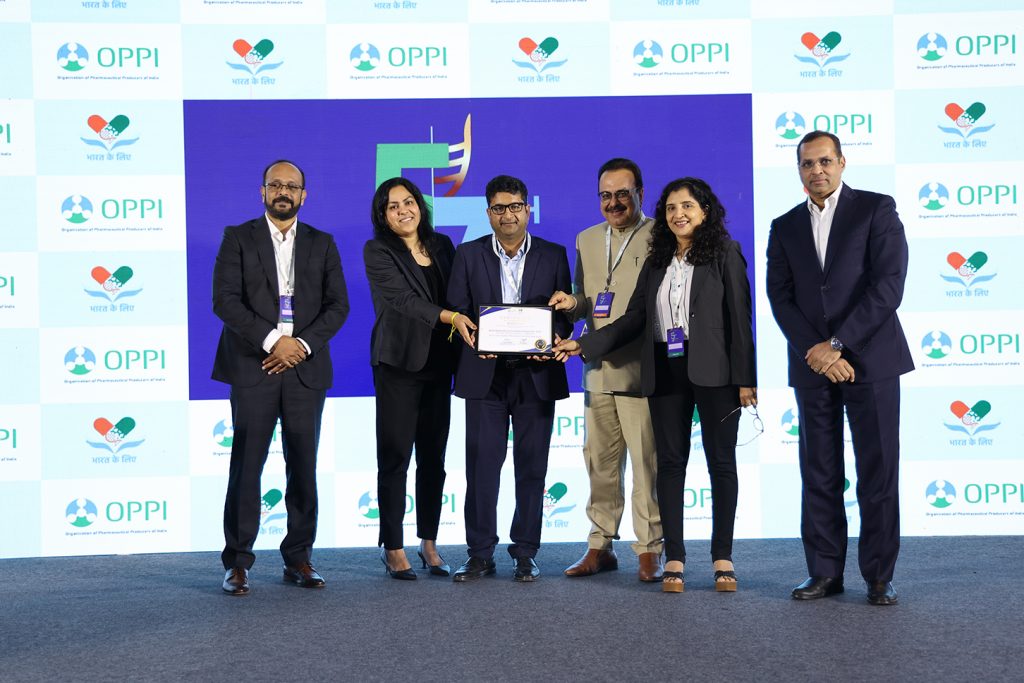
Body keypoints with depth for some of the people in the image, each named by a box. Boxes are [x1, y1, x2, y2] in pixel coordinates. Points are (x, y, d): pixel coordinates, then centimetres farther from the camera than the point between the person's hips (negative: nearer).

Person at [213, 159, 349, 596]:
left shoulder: (322, 244, 14)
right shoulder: (238, 238, 6)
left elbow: (337, 305, 6)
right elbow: (225, 299, -5)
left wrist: (302, 344, -9)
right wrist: (272, 340, -14)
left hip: (305, 367, 2)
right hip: (253, 367, -2)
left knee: (303, 468, 4)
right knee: (246, 466, -4)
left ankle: (299, 559, 13)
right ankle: (237, 563, 2)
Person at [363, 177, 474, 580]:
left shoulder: (441, 246, 12)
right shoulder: (377, 252, -3)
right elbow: (402, 299, -15)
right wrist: (449, 317, -27)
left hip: (438, 362, 5)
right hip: (398, 363, -4)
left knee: (434, 457, 7)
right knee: (395, 456, -1)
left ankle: (429, 543, 16)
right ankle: (392, 548, 6)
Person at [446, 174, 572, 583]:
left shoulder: (553, 256, 7)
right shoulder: (469, 255, 7)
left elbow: (565, 313, 5)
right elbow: (456, 311, 4)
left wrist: (554, 339, -15)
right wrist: (473, 338, -15)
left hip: (536, 374, 0)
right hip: (485, 376, 0)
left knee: (531, 467, 4)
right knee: (481, 465, 0)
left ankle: (525, 554, 13)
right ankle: (480, 555, 7)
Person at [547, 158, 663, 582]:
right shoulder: (587, 240, 18)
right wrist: (574, 303, -1)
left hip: (641, 370, -5)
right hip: (598, 370, 6)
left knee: (647, 464, -2)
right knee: (599, 463, 10)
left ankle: (649, 551, 8)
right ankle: (600, 546, 19)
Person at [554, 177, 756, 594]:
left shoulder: (724, 253, 1)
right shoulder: (657, 262, 14)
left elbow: (739, 317, -4)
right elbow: (634, 319, 12)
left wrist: (745, 379, -10)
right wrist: (583, 345, 4)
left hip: (713, 371, -4)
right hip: (665, 372, 4)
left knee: (721, 461, 2)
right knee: (670, 463, 4)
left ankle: (722, 558, 10)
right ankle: (674, 559, 9)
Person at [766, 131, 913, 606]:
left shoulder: (876, 209, 1)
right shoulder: (785, 227, 12)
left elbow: (888, 285, -8)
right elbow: (781, 298, 5)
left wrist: (837, 344, -13)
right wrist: (818, 352, -10)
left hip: (870, 358, -3)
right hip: (813, 365, 3)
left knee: (878, 473, -1)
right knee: (819, 475, 5)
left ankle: (879, 577, 6)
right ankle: (825, 572, 12)